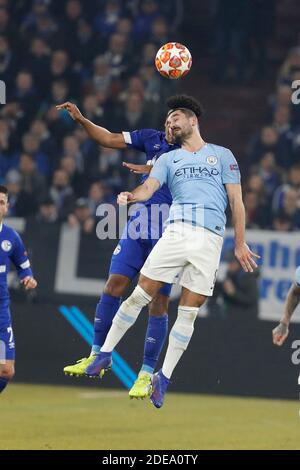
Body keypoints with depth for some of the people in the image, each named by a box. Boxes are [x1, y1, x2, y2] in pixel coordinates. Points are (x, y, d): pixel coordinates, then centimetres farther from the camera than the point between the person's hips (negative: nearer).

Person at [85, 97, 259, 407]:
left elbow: (236, 200, 13)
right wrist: (131, 196, -22)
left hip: (210, 240, -1)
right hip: (176, 231, 1)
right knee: (140, 294, -6)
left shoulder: (222, 155, 15)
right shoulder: (168, 159, 19)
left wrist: (240, 244, 8)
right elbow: (149, 187, 2)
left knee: (189, 312, -2)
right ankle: (105, 354, 6)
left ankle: (164, 378, 5)